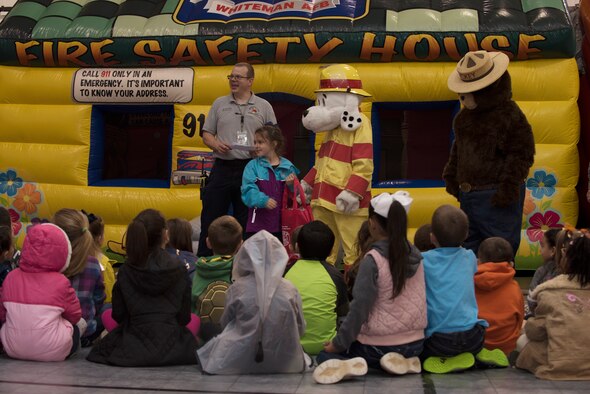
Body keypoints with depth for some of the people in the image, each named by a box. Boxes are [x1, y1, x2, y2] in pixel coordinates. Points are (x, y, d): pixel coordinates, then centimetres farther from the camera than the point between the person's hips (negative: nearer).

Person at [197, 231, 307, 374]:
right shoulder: (289, 290, -10)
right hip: (284, 363, 0)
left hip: (240, 362, 0)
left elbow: (225, 324, 4)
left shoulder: (237, 288, -11)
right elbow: (300, 330, 1)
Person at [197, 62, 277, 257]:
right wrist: (216, 145, -8)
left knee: (246, 224, 6)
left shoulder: (264, 107, 8)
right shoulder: (219, 104, 12)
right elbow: (207, 133, 12)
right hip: (222, 168, 1)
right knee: (211, 219, 3)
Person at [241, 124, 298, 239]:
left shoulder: (287, 166, 4)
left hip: (280, 222, 2)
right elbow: (248, 190, -12)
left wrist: (291, 185, -14)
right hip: (258, 221, -2)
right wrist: (263, 200, -27)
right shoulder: (252, 166, 0)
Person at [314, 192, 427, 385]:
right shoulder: (415, 256, 0)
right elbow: (416, 302, 7)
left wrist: (338, 343, -8)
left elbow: (360, 308, -18)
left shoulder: (373, 259, -17)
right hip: (415, 343, 5)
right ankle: (405, 360, 5)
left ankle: (347, 363, -15)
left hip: (378, 346, -4)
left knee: (324, 355, 17)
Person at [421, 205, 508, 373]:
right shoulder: (469, 257, 7)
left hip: (439, 340, -4)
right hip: (473, 337, 4)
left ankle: (448, 360, -3)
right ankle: (479, 353, 7)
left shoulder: (424, 260, -4)